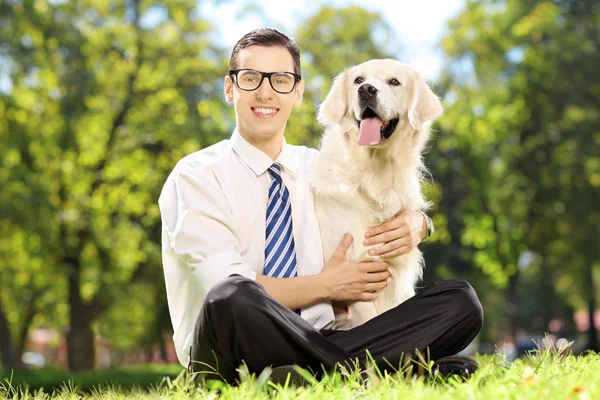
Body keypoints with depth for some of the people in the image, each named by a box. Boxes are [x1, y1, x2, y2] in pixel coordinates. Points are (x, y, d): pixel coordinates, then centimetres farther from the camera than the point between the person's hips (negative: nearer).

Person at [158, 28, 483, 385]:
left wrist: (415, 223, 3)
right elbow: (228, 292, -13)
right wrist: (326, 286, -5)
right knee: (231, 298, -40)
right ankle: (362, 369, -24)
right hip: (229, 356, -5)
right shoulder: (196, 176, -1)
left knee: (461, 300, -12)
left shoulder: (318, 169, 16)